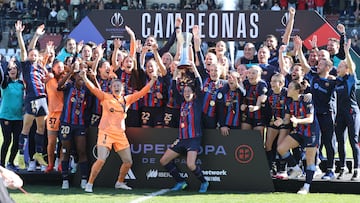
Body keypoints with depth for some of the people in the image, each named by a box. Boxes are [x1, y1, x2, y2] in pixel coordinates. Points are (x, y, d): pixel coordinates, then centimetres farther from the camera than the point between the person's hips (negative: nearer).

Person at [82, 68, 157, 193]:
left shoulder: (127, 99, 10)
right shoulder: (105, 97, 0)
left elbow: (142, 93, 11)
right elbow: (93, 89, -11)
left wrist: (152, 81, 4)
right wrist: (84, 78, -25)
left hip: (120, 134, 5)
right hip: (106, 132, -5)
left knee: (128, 162, 9)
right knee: (101, 160, -18)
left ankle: (120, 183, 32)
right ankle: (89, 184, -7)